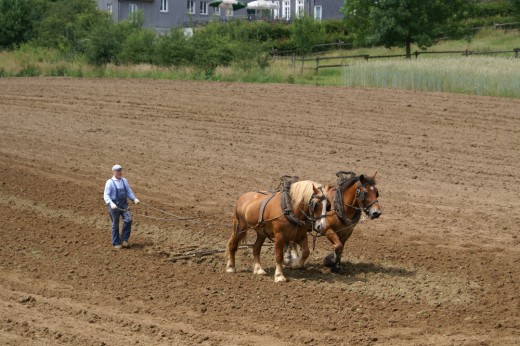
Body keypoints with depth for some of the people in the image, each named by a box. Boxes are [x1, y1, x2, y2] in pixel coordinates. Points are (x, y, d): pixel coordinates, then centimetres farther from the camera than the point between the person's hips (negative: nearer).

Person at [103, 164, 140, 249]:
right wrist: (111, 203, -27)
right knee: (115, 224, 5)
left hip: (124, 204, 4)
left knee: (128, 220, -12)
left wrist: (134, 198, -4)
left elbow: (129, 192, 15)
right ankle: (116, 243, 18)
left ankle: (124, 240, 2)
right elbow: (106, 195, -12)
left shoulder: (124, 181, 8)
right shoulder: (110, 182, -7)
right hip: (114, 205, -4)